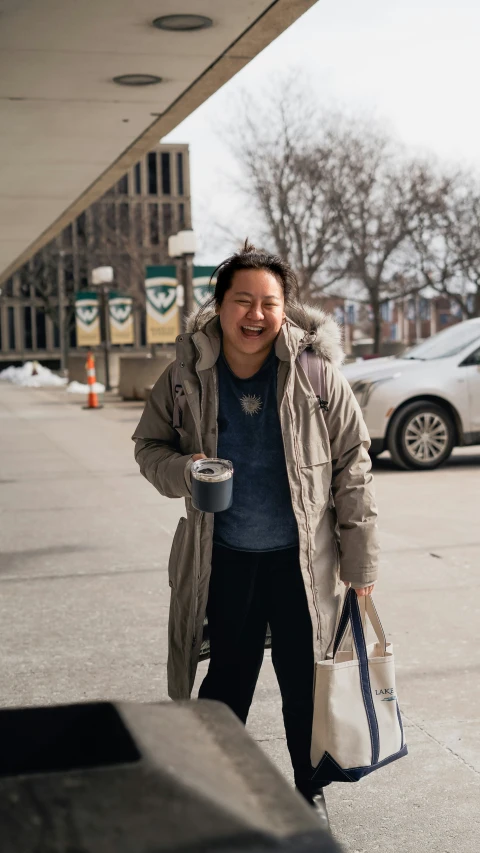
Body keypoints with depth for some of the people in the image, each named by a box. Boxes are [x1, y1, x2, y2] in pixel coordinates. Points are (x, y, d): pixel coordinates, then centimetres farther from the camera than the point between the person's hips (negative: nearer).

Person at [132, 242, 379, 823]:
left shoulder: (316, 372, -12)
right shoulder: (187, 377, -8)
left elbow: (352, 465, -5)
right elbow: (149, 445, 7)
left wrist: (360, 559, -5)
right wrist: (182, 470, -17)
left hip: (302, 557, -1)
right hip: (225, 556, 1)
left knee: (304, 679, 13)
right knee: (228, 677, 13)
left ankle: (309, 789, 35)